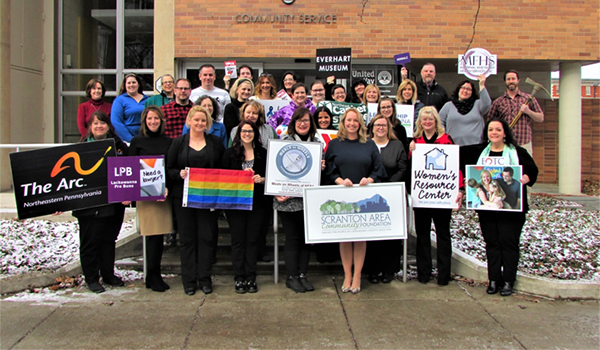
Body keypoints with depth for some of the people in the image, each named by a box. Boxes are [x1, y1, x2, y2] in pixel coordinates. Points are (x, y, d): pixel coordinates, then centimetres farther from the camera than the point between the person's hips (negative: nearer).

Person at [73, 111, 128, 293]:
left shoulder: (120, 146, 7)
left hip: (113, 202, 3)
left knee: (109, 239, 13)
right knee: (90, 241, 3)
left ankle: (108, 275, 25)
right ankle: (91, 278, 15)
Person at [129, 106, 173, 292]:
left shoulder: (169, 142, 10)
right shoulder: (137, 142, 5)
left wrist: (168, 187, -8)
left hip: (164, 192, 3)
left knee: (159, 234, 5)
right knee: (153, 234, -5)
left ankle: (154, 276, 17)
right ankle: (152, 277, 7)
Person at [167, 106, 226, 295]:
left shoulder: (215, 142, 8)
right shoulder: (179, 142, 6)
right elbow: (169, 169, 4)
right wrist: (179, 174, -15)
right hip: (183, 196, 0)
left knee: (206, 236, 1)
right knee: (187, 237, 4)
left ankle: (205, 278, 12)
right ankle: (189, 280, 13)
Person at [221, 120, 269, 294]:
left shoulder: (263, 153, 7)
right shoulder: (230, 153, 5)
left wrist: (261, 179, -12)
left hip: (257, 202, 1)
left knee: (252, 240, 5)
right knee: (238, 240, 3)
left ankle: (251, 278, 13)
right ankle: (239, 278, 11)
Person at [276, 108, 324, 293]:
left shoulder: (317, 142, 10)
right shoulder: (284, 140, -1)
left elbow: (321, 165, 21)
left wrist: (321, 167, -3)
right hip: (288, 199, -4)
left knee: (306, 236, 9)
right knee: (292, 237, 2)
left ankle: (302, 275, 20)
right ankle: (291, 277, 14)